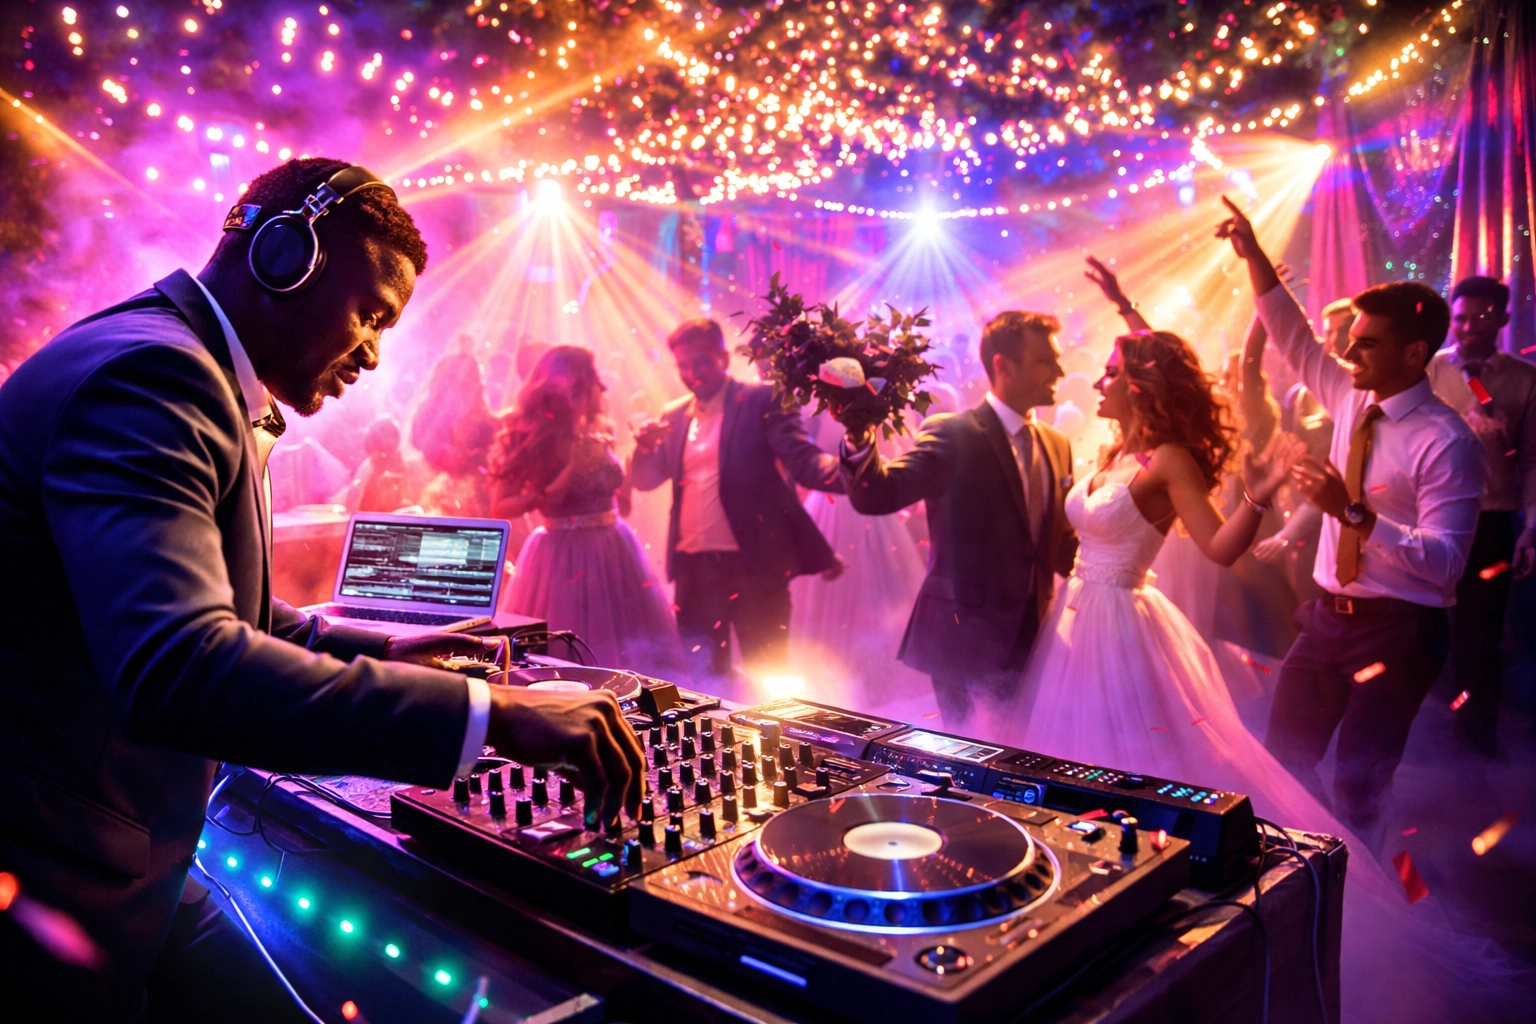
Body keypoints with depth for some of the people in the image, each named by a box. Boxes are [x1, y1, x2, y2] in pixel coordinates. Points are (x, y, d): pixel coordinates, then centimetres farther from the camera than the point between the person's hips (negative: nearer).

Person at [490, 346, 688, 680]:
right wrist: (550, 491, -21)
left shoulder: (598, 433, 6)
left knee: (623, 645, 8)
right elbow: (499, 510, -12)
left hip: (613, 550, 5)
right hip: (562, 556, -5)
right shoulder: (529, 439, -9)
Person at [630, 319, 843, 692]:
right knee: (703, 673, 14)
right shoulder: (675, 416, 11)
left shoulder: (761, 401, -5)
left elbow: (802, 460, -15)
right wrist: (645, 447, -10)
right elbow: (645, 481, 11)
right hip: (694, 566, 5)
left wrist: (846, 472, -36)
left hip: (753, 563, -5)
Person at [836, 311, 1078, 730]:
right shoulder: (951, 435, -11)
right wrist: (860, 434, -39)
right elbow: (876, 495, -22)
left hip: (1032, 642, 6)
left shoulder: (1057, 446, 10)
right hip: (967, 641, -6)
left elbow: (1061, 543, 16)